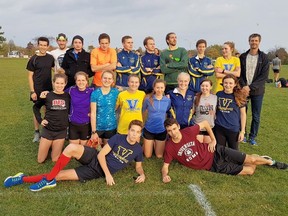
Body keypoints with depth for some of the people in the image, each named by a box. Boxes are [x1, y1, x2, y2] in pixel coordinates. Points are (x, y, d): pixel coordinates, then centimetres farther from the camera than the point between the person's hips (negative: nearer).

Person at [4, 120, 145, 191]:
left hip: (100, 172, 0)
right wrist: (108, 174, -19)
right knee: (72, 147, -27)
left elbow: (138, 166, 14)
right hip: (96, 159, 0)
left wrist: (142, 175, -10)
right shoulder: (118, 138, -5)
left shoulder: (138, 150, 0)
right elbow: (101, 154, -9)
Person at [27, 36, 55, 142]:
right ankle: (37, 132, 17)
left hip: (49, 89, 3)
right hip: (37, 90, -3)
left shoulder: (50, 58, 3)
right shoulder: (33, 59, -6)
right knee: (36, 110, 5)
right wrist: (32, 91, -11)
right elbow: (30, 76, -6)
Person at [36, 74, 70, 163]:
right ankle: (50, 146, 35)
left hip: (61, 131, 0)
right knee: (40, 160, 9)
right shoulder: (47, 95, -8)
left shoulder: (68, 96, -5)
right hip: (48, 130, 0)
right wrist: (40, 120, 0)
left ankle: (57, 147, 37)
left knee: (55, 160, 8)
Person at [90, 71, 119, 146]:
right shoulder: (95, 93, -8)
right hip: (98, 127, -1)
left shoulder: (116, 92, -2)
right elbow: (93, 113, -10)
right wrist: (93, 131, -12)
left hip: (111, 127, 2)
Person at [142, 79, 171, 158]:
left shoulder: (168, 100, -6)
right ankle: (148, 145, 40)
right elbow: (143, 111, 6)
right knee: (147, 155, 10)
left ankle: (155, 145, 41)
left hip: (161, 130, 1)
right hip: (149, 129, -1)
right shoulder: (148, 99, -11)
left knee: (159, 156, 13)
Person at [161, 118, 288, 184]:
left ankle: (270, 162, 34)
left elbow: (205, 123, -1)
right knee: (249, 171, -1)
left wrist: (213, 140, -3)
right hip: (212, 166, 0)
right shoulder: (170, 147, -16)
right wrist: (164, 175, -30)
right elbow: (165, 165, -8)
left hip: (215, 153, 0)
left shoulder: (188, 132, -16)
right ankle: (255, 164, 34)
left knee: (251, 160, 0)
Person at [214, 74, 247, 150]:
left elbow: (243, 114, 0)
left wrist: (242, 131, -3)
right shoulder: (218, 94, 1)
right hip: (219, 128, 2)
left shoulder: (239, 96, -5)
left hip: (233, 129, -2)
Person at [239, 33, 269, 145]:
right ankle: (243, 134, 20)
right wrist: (243, 86, -13)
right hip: (243, 89, 1)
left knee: (256, 116, 6)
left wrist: (250, 87, -15)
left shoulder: (264, 57, -1)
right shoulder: (243, 57, 5)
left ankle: (252, 137, 20)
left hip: (257, 91, -1)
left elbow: (264, 76, -7)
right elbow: (239, 73, 3)